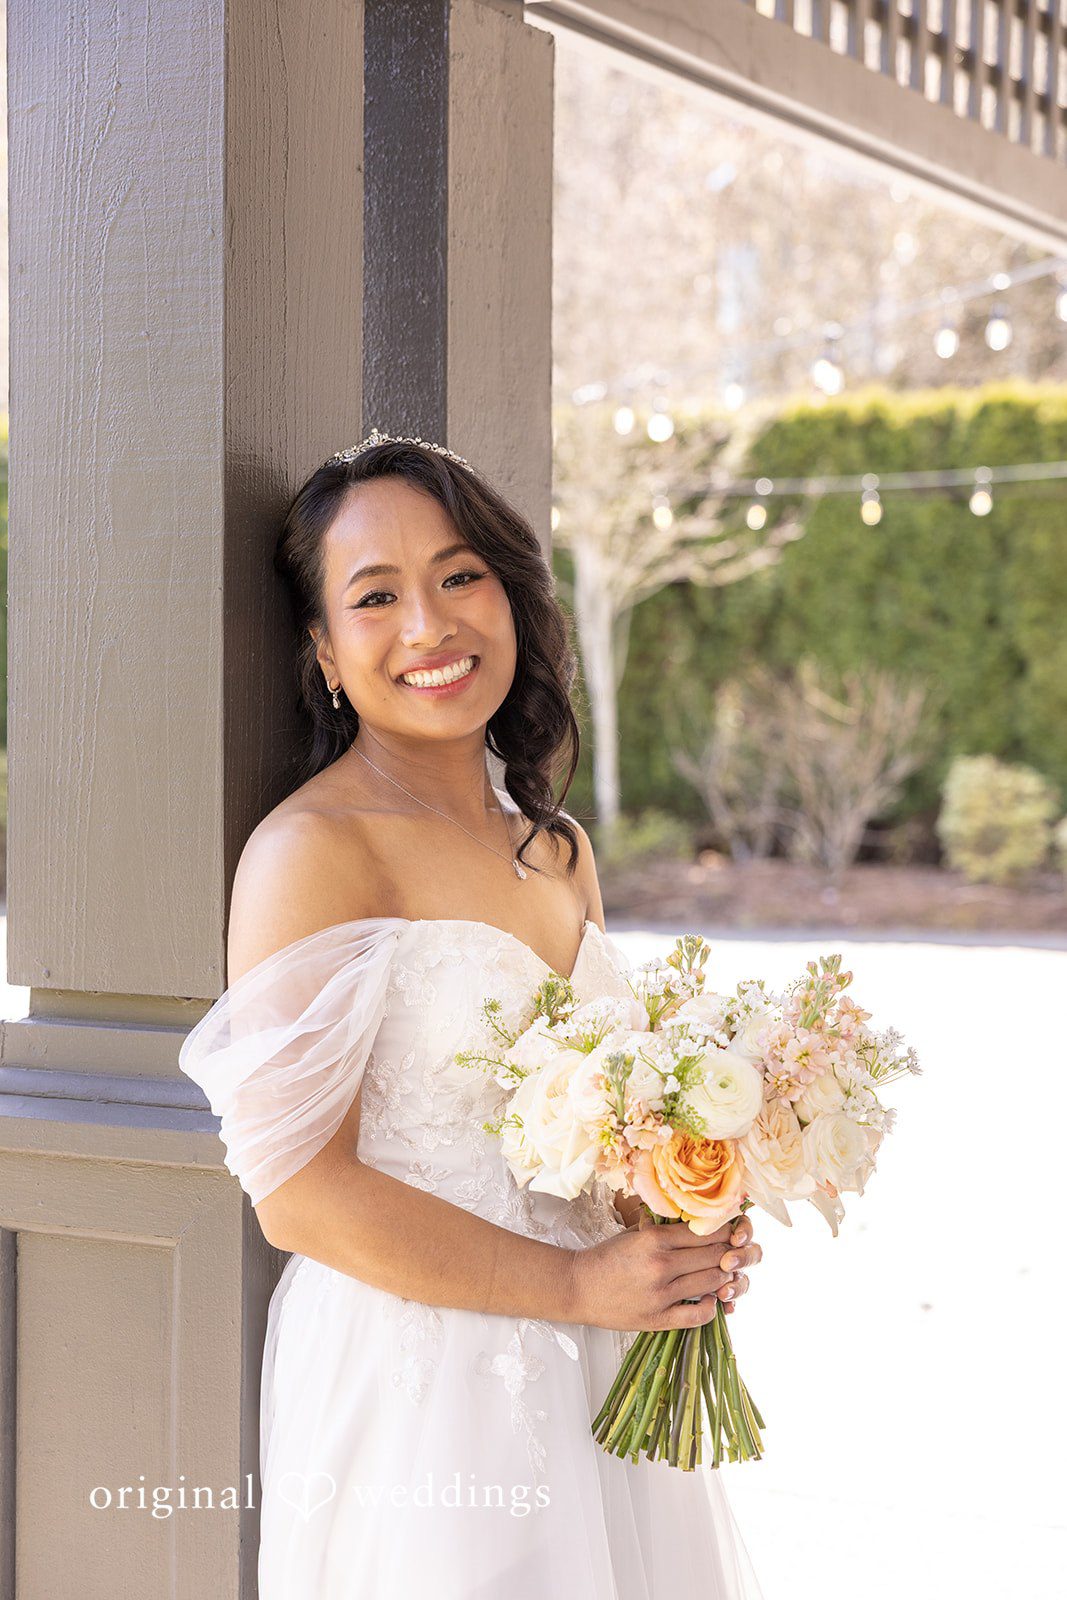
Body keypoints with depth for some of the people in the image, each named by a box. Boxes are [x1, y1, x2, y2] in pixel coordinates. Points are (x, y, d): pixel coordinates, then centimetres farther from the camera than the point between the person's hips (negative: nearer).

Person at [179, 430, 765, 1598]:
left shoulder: (559, 850, 8)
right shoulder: (313, 850, -14)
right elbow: (299, 1192, -18)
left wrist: (677, 1237, -1)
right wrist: (576, 1283, -15)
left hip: (598, 1373, 7)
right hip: (414, 1383, -7)